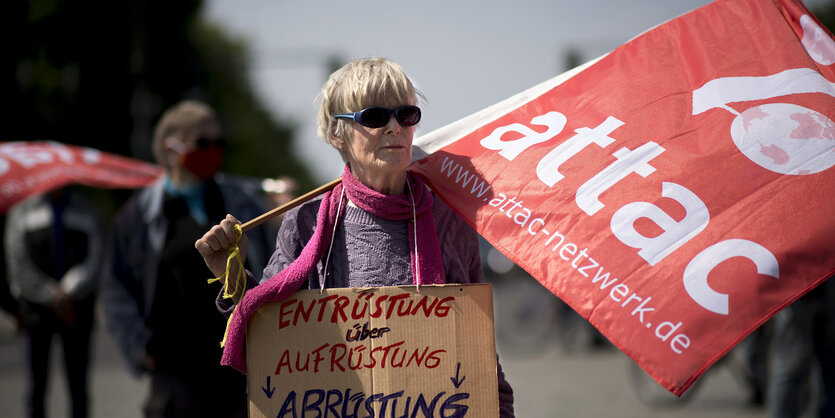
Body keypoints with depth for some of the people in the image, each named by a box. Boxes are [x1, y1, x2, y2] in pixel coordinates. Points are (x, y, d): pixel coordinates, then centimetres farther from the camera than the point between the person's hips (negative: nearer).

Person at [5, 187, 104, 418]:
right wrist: (52, 297, -8)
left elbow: (94, 260, 0)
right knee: (37, 383, -1)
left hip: (77, 307, 1)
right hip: (37, 307, -1)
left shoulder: (88, 211, 9)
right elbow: (18, 264, 0)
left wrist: (68, 292, -14)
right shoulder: (21, 211, 6)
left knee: (78, 383, 1)